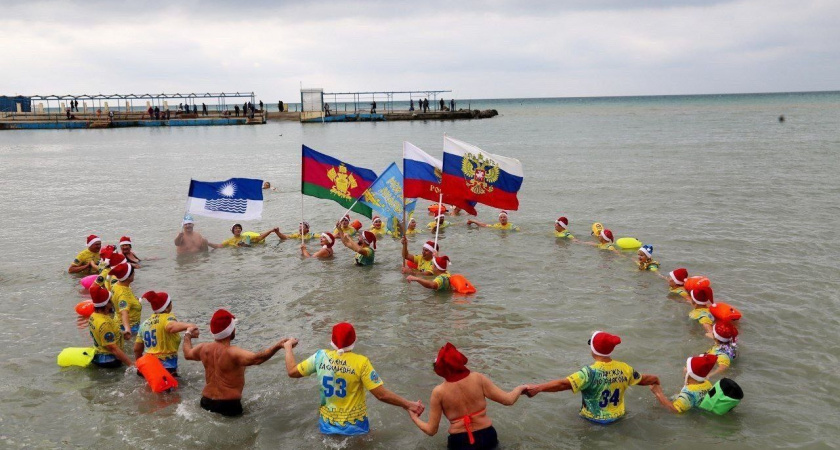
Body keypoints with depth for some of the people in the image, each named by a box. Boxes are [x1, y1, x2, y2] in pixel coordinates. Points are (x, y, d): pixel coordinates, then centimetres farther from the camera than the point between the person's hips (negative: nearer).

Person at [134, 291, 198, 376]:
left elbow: (137, 348, 18)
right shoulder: (167, 318, -8)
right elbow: (170, 327, -34)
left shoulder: (145, 323, 13)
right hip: (167, 368, -7)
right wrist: (188, 326, -50)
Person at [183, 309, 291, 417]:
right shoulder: (232, 352, -24)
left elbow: (187, 354, 22)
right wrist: (278, 346, -44)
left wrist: (188, 335, 39)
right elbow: (256, 359, -41)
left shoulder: (204, 348, -1)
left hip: (206, 401, 7)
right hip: (228, 404, -7)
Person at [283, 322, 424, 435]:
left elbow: (292, 372, -1)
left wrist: (288, 347, 14)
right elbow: (381, 394, -22)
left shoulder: (321, 356, -12)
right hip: (354, 425, -2)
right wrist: (408, 405, -14)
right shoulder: (361, 362, -21)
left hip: (328, 423, 3)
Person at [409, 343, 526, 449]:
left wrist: (414, 418, 14)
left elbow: (431, 430, -5)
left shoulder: (439, 392, -11)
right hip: (487, 437, 1)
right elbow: (508, 400, -6)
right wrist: (520, 388, 15)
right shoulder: (478, 378, -10)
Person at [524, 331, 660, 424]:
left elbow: (563, 384, -36)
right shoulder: (624, 368, -11)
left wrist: (537, 388, -36)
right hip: (617, 418, 5)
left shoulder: (590, 372, -27)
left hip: (594, 420, -5)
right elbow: (643, 379, 7)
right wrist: (655, 379, 29)